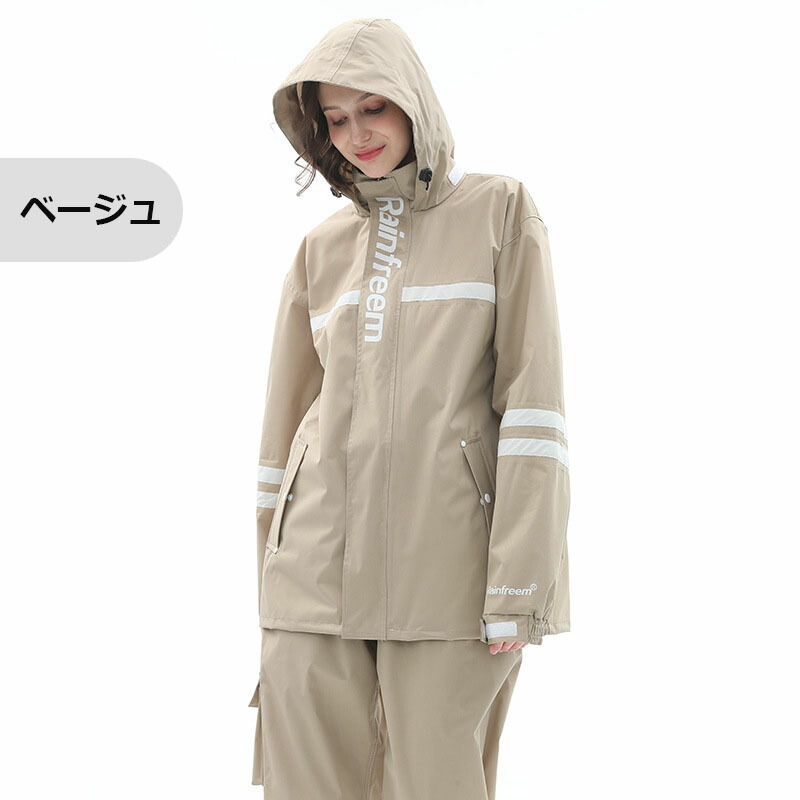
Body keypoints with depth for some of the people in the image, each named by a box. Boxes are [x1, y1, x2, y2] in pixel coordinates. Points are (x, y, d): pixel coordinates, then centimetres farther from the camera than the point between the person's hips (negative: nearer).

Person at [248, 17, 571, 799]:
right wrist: (273, 589, 12)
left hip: (449, 558, -3)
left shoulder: (500, 211, 4)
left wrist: (518, 585, -13)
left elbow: (533, 394, -5)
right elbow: (289, 413, 16)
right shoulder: (322, 248, 14)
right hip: (323, 557, 4)